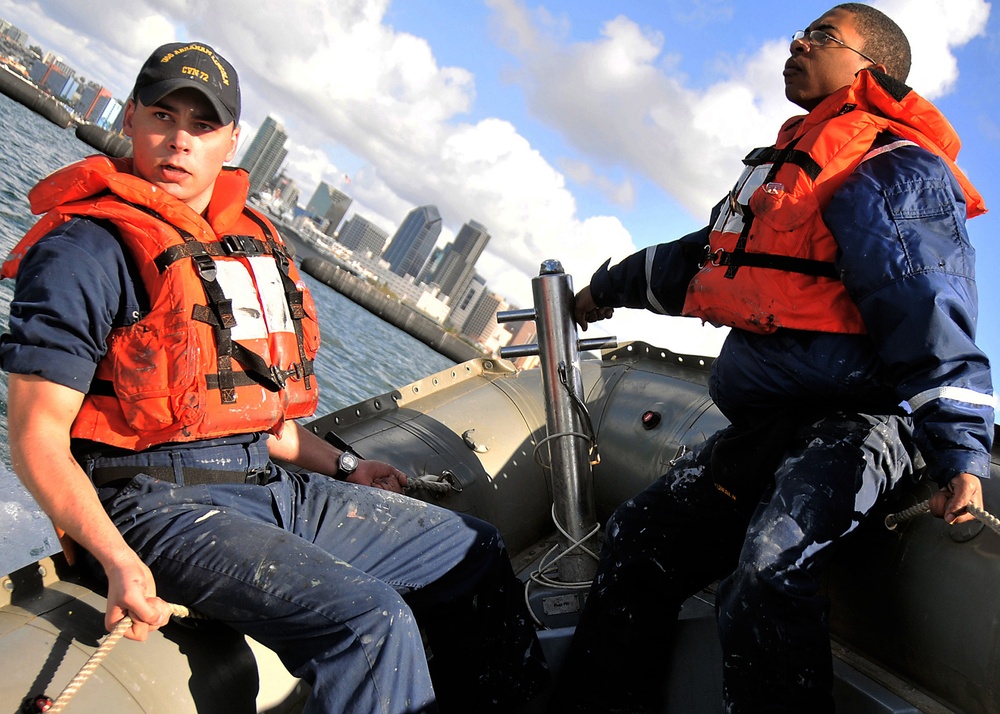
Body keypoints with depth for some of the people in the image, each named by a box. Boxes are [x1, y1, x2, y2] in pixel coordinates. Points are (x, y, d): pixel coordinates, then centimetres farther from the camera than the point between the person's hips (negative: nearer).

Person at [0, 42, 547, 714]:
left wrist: (345, 468, 18)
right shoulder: (87, 247, -8)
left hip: (275, 485, 8)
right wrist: (120, 562, -27)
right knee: (370, 620, -29)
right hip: (164, 500, -8)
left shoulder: (252, 240, 16)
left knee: (475, 550, 12)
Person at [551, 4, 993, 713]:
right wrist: (610, 286, 46)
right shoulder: (783, 170, 23)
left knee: (765, 570, -33)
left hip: (860, 419, -9)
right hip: (763, 426, 9)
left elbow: (929, 310, -16)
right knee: (638, 538, 8)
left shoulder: (896, 170, -5)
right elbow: (699, 259, 35)